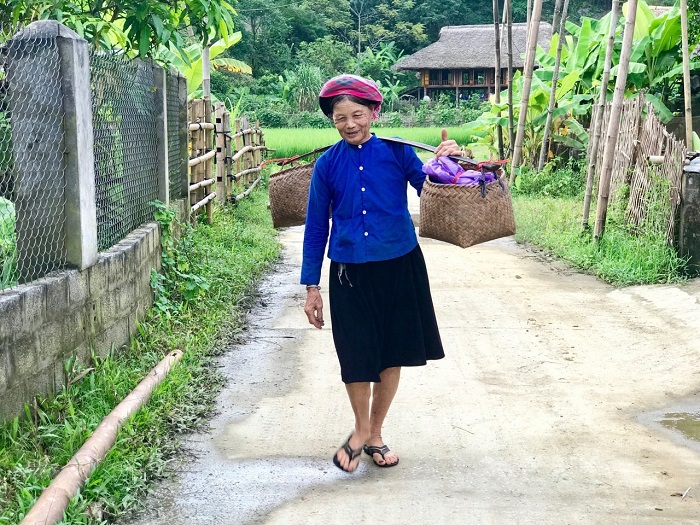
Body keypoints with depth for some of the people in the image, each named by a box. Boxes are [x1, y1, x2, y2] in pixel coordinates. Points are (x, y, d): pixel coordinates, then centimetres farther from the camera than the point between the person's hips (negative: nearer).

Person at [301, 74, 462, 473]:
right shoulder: (327, 165, 0)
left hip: (399, 268, 0)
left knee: (392, 356, 10)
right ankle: (361, 432, 30)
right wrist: (312, 287, 2)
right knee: (356, 358, 6)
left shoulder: (397, 152, -2)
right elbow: (316, 227, 3)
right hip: (350, 274, 0)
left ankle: (376, 433, 30)